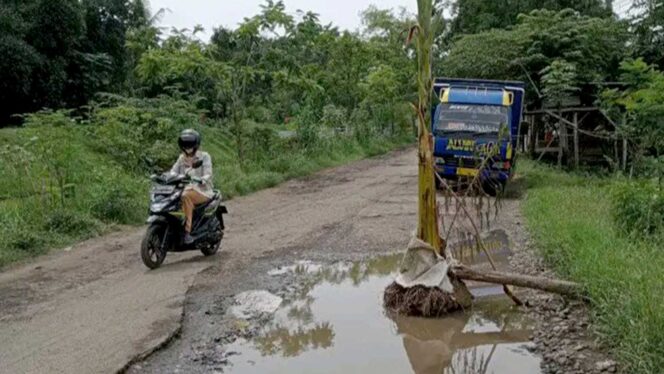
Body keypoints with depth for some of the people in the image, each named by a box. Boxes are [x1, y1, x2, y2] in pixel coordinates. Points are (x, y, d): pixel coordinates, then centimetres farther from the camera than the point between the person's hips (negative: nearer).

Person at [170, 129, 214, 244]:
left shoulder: (204, 156, 3)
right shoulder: (182, 158, 18)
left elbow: (208, 174, -10)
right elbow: (174, 171, 7)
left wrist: (201, 180, -33)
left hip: (202, 191, -5)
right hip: (185, 189, 5)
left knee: (186, 196, -36)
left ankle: (188, 230, -37)